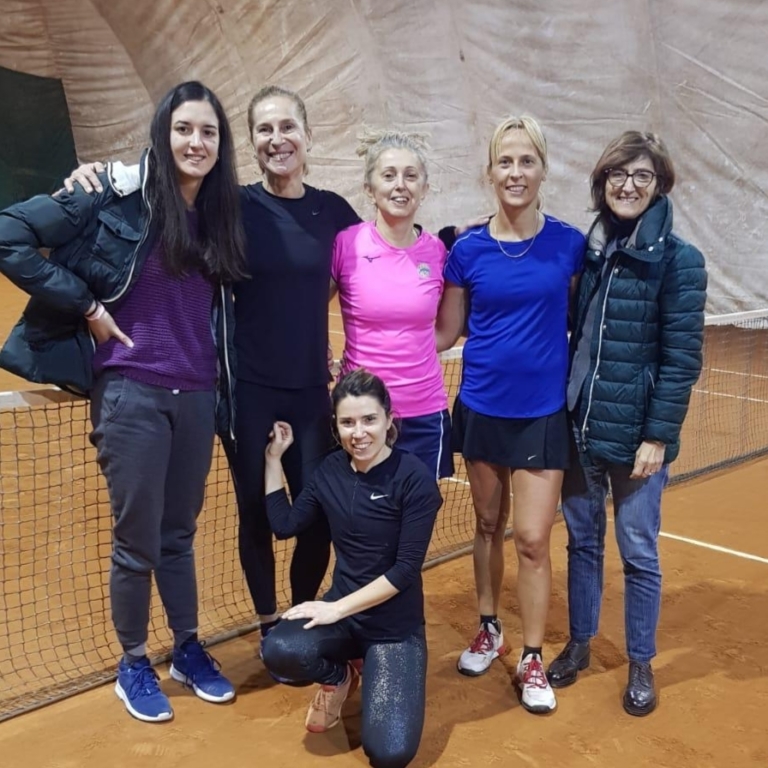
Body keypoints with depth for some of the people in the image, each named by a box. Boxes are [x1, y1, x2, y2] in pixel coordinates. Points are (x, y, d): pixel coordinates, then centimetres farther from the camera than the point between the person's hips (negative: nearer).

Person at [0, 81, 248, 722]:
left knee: (179, 533, 18)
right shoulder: (118, 198, -9)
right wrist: (84, 306, -12)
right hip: (132, 394, -4)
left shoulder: (221, 217, 7)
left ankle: (188, 650, 35)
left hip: (198, 397, 5)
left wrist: (222, 396, 6)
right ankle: (133, 665, 27)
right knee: (138, 541, 7)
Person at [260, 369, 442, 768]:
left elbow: (405, 569, -17)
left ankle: (381, 678, 16)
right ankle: (338, 677, 8)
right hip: (341, 611, 4)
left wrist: (338, 607, -18)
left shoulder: (414, 478, -16)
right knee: (280, 652, -29)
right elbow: (284, 524, 7)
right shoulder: (331, 470, 1)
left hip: (396, 625, -4)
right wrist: (274, 456, 3)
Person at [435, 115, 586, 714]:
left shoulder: (569, 243, -5)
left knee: (532, 538, 0)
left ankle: (533, 658, 18)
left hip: (544, 411, -1)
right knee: (488, 525, 15)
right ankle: (489, 629, 35)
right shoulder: (468, 250, -3)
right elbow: (445, 332, 3)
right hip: (482, 408, 2)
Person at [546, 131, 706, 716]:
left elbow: (682, 357, -12)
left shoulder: (679, 260, -9)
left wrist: (657, 436, -15)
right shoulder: (588, 249, 5)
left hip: (635, 433, -4)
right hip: (579, 426, 5)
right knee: (582, 540, 15)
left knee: (638, 552, 7)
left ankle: (641, 665, 25)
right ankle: (579, 644, 33)